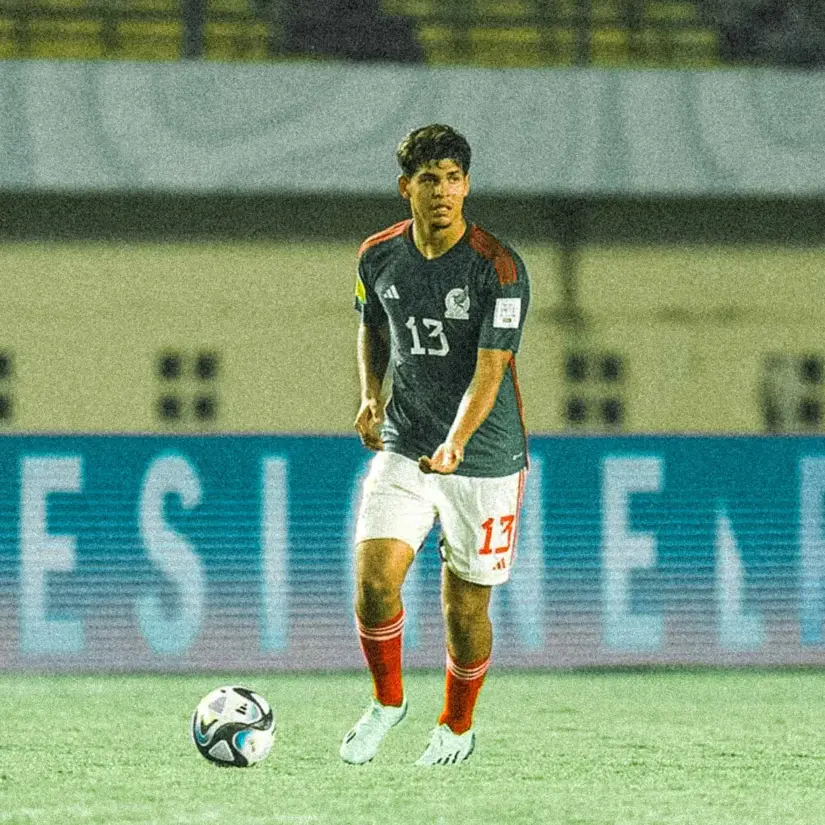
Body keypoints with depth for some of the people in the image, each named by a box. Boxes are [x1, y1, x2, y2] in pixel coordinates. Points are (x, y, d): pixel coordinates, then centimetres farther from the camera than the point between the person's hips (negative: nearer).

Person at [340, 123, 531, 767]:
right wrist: (372, 396, 1)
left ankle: (457, 727, 30)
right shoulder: (380, 256, -1)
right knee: (374, 578, -14)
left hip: (483, 457, -3)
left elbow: (490, 369, -21)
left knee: (464, 606, 4)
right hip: (403, 448, 3)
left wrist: (455, 443, -36)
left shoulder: (499, 269, -16)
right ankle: (387, 701, 13)